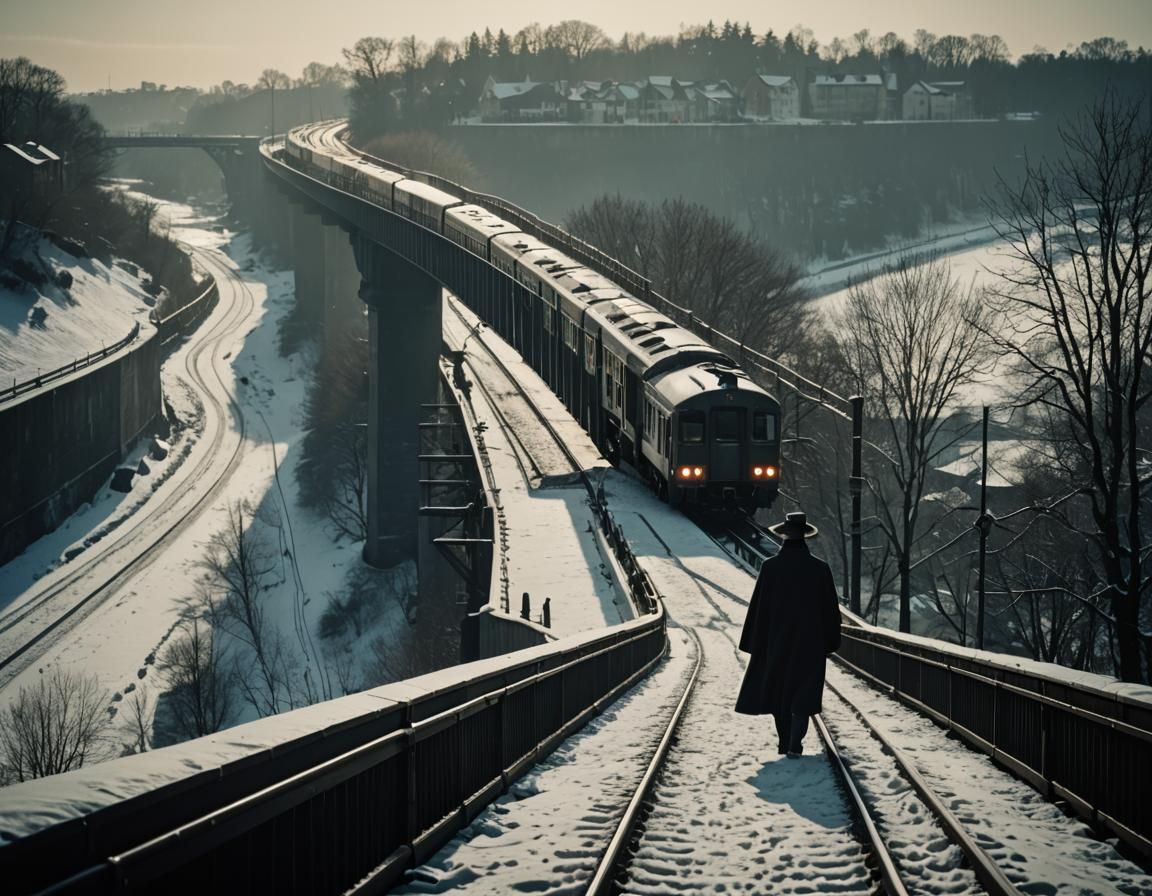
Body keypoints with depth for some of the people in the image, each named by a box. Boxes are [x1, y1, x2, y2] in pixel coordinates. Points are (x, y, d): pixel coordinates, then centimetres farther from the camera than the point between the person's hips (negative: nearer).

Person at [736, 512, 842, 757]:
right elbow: (831, 608, -1)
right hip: (810, 641, -1)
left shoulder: (770, 567, -9)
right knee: (803, 692, 2)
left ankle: (784, 742, 22)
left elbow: (758, 606, -6)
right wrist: (830, 641, 10)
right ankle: (795, 744, -12)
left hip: (776, 639, 1)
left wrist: (754, 643, 2)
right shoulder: (819, 568, -7)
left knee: (778, 688, 16)